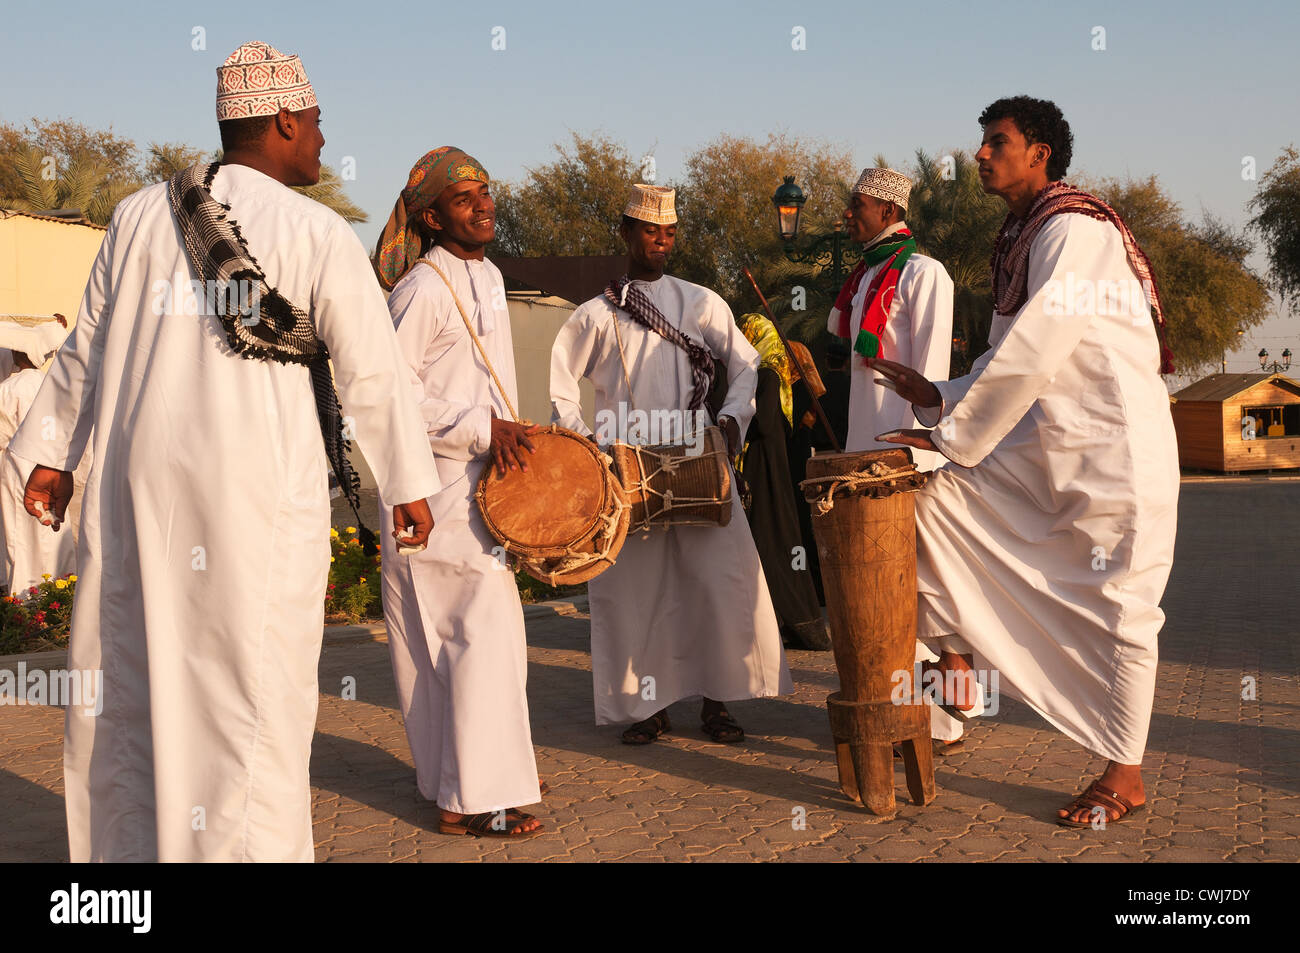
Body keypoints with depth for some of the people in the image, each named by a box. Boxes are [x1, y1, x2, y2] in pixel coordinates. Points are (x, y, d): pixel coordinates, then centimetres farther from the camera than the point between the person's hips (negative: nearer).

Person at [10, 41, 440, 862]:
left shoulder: (139, 217, 7)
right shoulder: (319, 234, -5)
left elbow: (89, 347, 12)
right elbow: (373, 372, -2)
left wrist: (53, 454, 22)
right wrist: (411, 484, 8)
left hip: (142, 481, 5)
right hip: (260, 488, -4)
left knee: (135, 676, 15)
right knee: (254, 688, 4)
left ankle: (124, 843, 27)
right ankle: (248, 844, 10)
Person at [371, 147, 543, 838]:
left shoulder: (489, 277, 14)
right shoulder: (422, 288, -15)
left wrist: (507, 439, 14)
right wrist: (482, 428, -21)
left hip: (478, 479, 9)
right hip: (433, 484, -9)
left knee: (447, 636, 15)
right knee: (485, 628, -9)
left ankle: (453, 778, 26)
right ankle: (473, 799, -1)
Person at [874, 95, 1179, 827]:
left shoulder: (1076, 229, -15)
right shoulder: (1022, 239, 14)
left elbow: (1031, 355, -21)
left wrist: (952, 435, -14)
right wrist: (940, 398, 8)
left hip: (1114, 445, -9)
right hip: (1048, 445, 9)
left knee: (1114, 609, -2)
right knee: (937, 500, 1)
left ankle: (1125, 777, 11)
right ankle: (955, 658, 9)